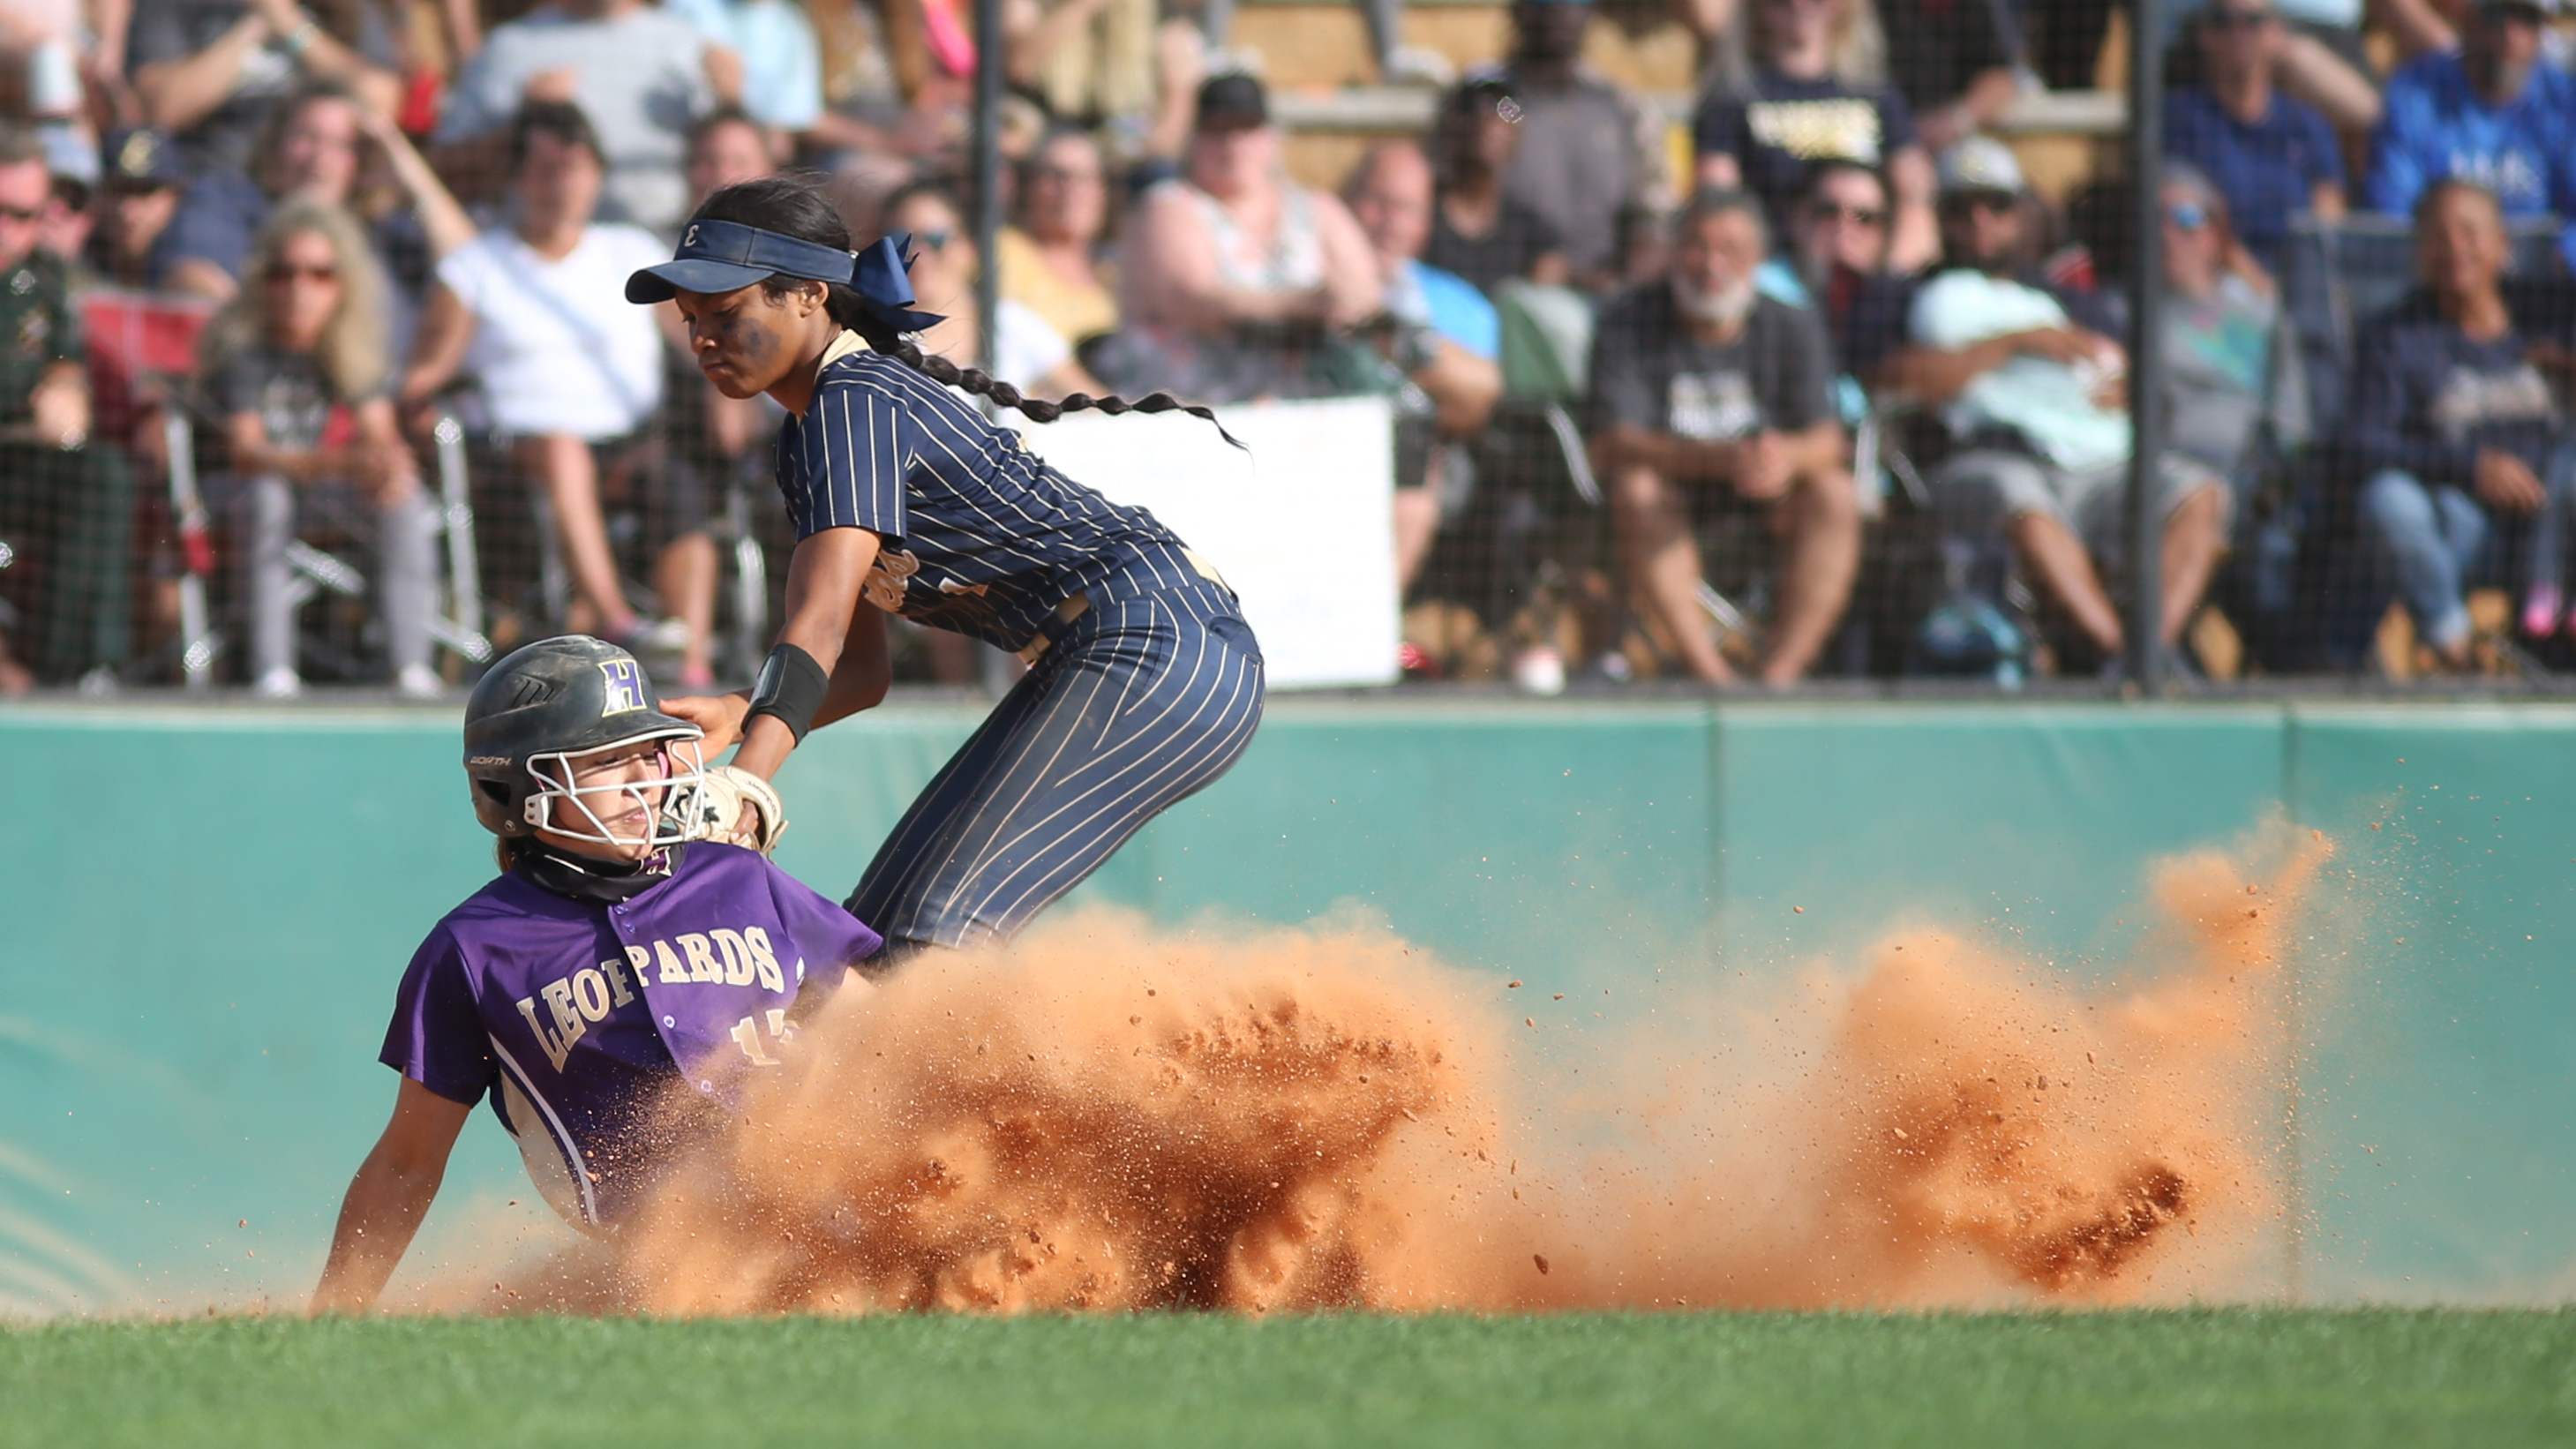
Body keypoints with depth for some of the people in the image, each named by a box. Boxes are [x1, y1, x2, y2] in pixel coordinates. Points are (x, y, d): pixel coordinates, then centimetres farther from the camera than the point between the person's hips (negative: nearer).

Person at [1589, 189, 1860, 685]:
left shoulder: (1792, 326, -2)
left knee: (1836, 493, -26)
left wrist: (1788, 455, -37)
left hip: (1766, 495, 2)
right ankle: (1710, 674, -39)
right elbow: (1615, 445, -20)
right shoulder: (1627, 324, -9)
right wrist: (1722, 460, -36)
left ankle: (1780, 674, -32)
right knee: (1636, 491, -33)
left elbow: (1826, 440, -10)